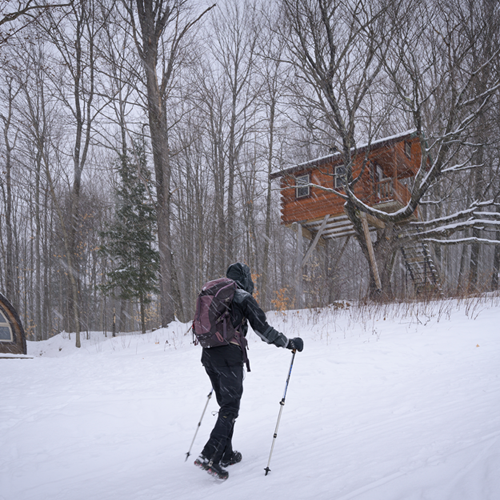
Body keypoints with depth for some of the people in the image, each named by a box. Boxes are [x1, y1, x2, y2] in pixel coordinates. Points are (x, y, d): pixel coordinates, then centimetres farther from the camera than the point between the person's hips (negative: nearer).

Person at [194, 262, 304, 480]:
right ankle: (209, 456, -9)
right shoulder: (244, 298, -6)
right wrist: (289, 343, 3)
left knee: (225, 405, 17)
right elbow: (263, 329, -8)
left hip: (208, 356, 8)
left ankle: (226, 454, 23)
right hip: (229, 358, -7)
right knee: (230, 408, -1)